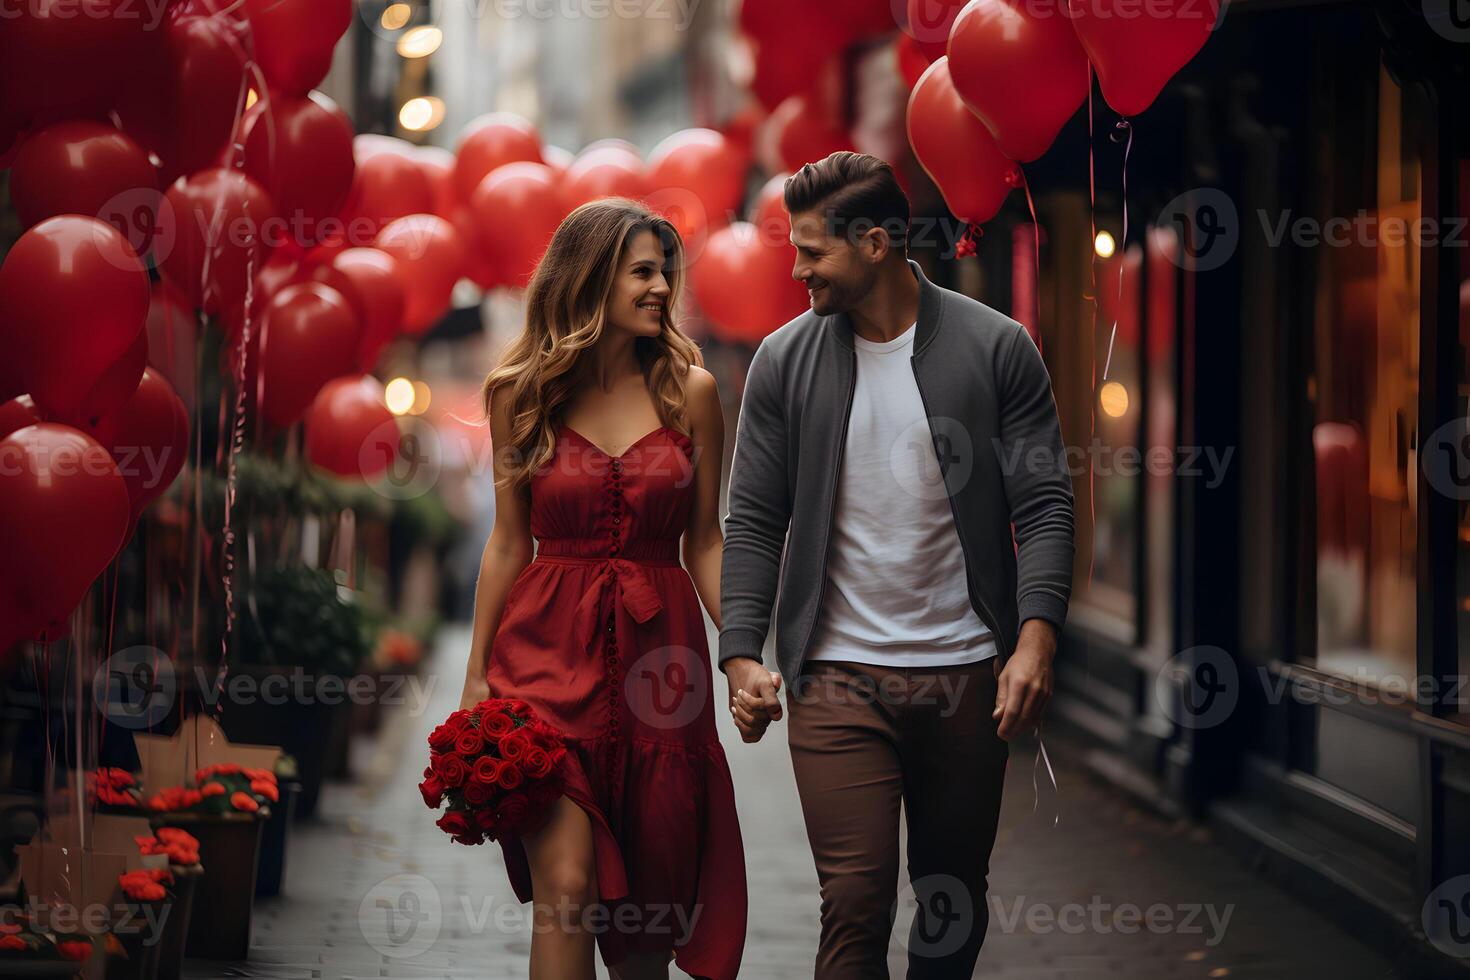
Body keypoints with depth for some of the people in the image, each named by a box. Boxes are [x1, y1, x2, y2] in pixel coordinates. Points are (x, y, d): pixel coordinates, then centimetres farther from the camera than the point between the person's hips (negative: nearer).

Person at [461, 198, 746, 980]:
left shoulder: (688, 390, 4)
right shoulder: (520, 394, 3)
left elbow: (705, 542, 7)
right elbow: (509, 541, 8)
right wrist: (476, 675, 9)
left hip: (656, 653, 1)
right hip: (548, 649, -1)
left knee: (646, 896, 7)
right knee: (565, 890, -11)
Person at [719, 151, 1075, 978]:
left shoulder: (995, 349, -1)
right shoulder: (785, 361, 4)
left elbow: (1045, 505, -3)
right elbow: (754, 522, 5)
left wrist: (1036, 638, -16)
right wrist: (743, 654, -6)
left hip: (968, 674, 0)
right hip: (838, 678, 0)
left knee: (957, 899, 11)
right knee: (856, 901, -8)